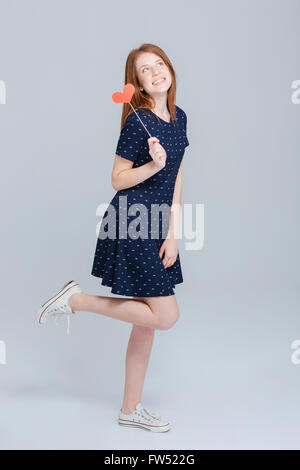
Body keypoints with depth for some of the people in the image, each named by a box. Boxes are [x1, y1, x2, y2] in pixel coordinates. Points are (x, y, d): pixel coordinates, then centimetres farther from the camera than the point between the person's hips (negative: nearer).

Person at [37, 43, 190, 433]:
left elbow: (176, 180, 8)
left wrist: (173, 233, 1)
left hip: (156, 226, 8)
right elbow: (118, 180, -8)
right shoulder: (138, 121, -13)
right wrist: (154, 165, -24)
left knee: (148, 319, 12)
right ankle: (76, 300, 6)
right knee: (165, 316, -7)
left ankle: (131, 408, 26)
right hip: (132, 226, -8)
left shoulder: (178, 117, 9)